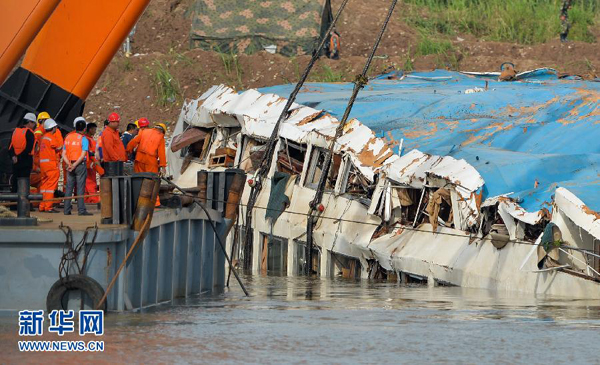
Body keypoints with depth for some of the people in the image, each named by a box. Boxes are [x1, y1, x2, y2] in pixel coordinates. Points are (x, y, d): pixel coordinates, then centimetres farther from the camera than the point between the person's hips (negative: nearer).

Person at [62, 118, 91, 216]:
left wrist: (69, 164, -5)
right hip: (80, 165, -5)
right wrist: (74, 165, -13)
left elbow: (64, 154, 5)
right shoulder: (83, 139, -8)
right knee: (80, 188, -4)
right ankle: (81, 210, -6)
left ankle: (67, 210, 8)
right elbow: (83, 155, -15)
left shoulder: (68, 137, 9)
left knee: (69, 188, 8)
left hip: (70, 165, 5)